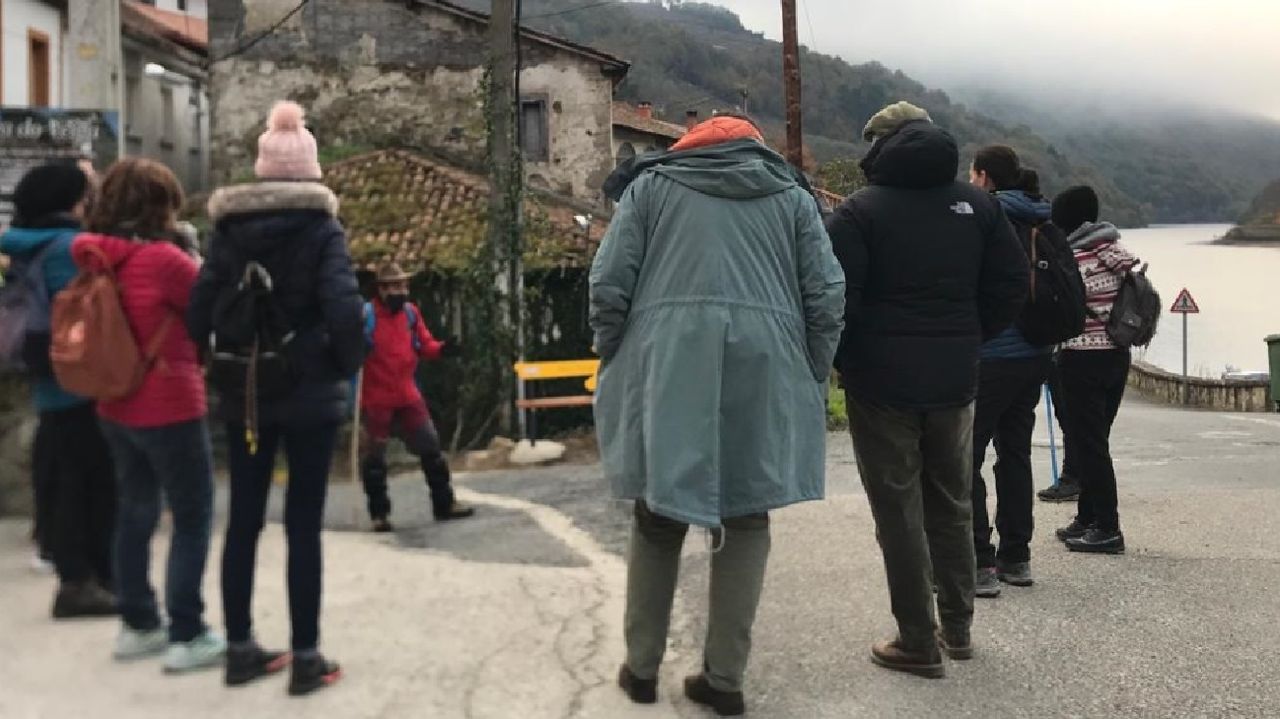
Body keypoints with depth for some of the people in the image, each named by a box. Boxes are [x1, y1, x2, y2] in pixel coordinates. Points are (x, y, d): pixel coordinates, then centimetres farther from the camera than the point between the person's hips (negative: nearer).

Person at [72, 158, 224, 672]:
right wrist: (197, 266, 8)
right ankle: (187, 637, 5)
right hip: (169, 410, -8)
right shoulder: (163, 259, -19)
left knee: (135, 514, 17)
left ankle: (138, 626, 26)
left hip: (116, 409, 8)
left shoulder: (96, 257, 3)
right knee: (193, 520, 2)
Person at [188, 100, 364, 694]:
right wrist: (347, 365, -5)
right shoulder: (320, 227, -8)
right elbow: (343, 309, -20)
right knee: (303, 525, 2)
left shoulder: (228, 228, 3)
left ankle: (240, 649, 22)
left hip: (244, 395, 4)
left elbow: (200, 312, -2)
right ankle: (305, 658, 8)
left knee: (243, 521, 13)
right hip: (308, 393, -4)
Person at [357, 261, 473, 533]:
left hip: (408, 396, 5)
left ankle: (444, 504, 19)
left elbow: (425, 345, 8)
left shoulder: (411, 312, 4)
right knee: (374, 457, 3)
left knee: (431, 447, 8)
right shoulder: (366, 315, -14)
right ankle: (380, 513, 15)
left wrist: (442, 349, -10)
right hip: (375, 399, -5)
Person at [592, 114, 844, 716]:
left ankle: (642, 667, 20)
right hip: (764, 369, 1)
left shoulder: (652, 184, 15)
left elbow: (609, 286, 5)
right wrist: (809, 383, 15)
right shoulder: (791, 194, 19)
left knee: (658, 518, 12)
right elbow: (827, 298, 9)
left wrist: (614, 369, 13)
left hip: (665, 368, 0)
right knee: (745, 520, 10)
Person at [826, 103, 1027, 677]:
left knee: (899, 512, 3)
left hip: (882, 384, -5)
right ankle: (957, 628, 27)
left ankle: (918, 642, 8)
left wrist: (842, 358, 1)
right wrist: (965, 341, 13)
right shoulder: (978, 205, 6)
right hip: (955, 382, 5)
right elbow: (1011, 286, 6)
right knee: (952, 505, 18)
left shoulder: (859, 212, -9)